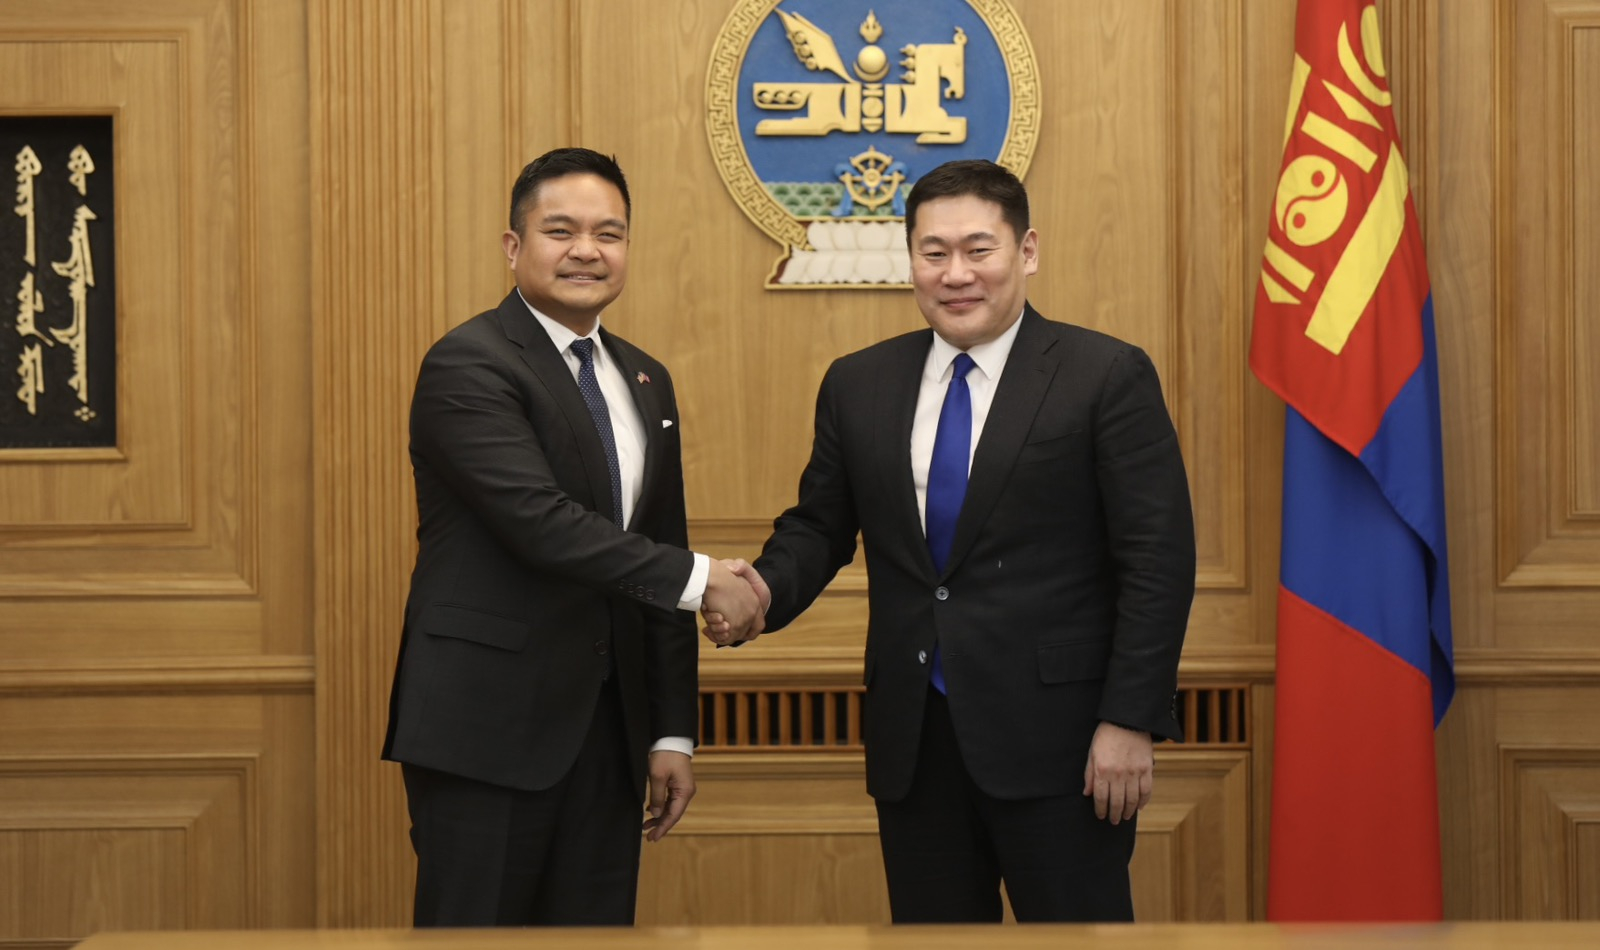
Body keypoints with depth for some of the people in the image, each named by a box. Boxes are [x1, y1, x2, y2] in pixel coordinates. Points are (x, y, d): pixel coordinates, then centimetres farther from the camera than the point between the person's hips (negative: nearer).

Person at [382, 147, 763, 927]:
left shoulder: (645, 381, 14)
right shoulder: (467, 364, -10)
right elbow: (539, 519, -22)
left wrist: (673, 731, 12)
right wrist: (700, 580, -15)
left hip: (609, 728, 7)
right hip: (487, 726, -6)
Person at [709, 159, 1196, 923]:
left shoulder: (1107, 377, -4)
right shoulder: (858, 385, 9)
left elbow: (1157, 560, -7)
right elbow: (819, 526, 15)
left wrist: (1130, 720, -12)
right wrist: (767, 588, -8)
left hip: (1055, 738, -4)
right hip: (912, 740, 4)